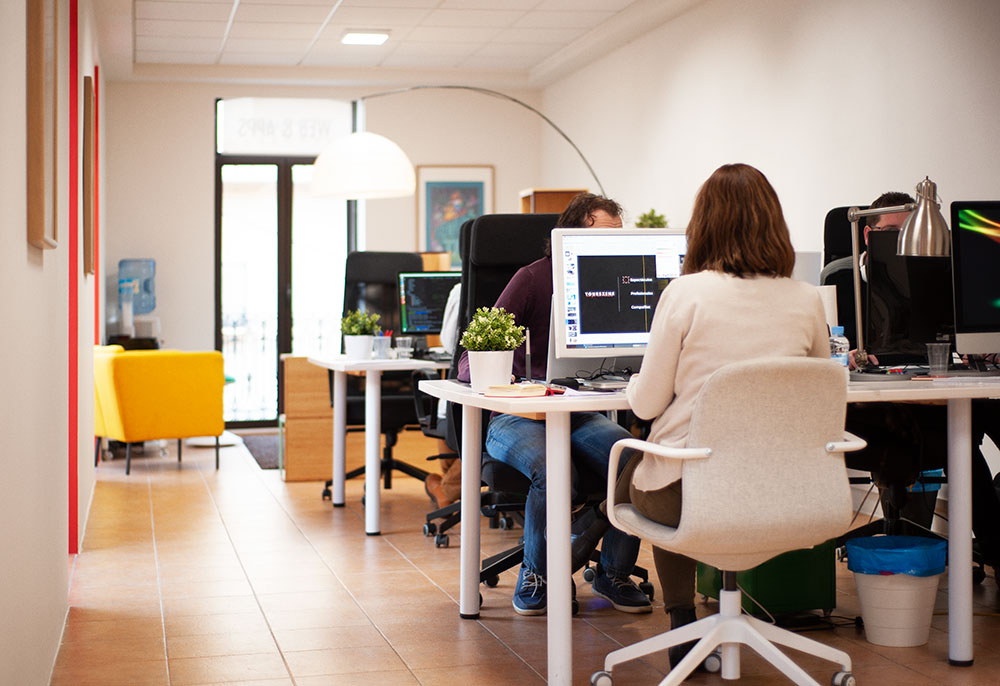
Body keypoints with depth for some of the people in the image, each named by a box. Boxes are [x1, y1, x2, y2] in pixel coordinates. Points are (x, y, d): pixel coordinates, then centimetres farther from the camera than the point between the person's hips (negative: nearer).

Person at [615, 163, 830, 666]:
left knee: (629, 477, 30)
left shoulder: (685, 293, -13)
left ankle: (683, 621, 26)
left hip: (687, 493, -3)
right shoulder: (806, 301, -3)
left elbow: (646, 403, -7)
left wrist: (635, 384, 15)